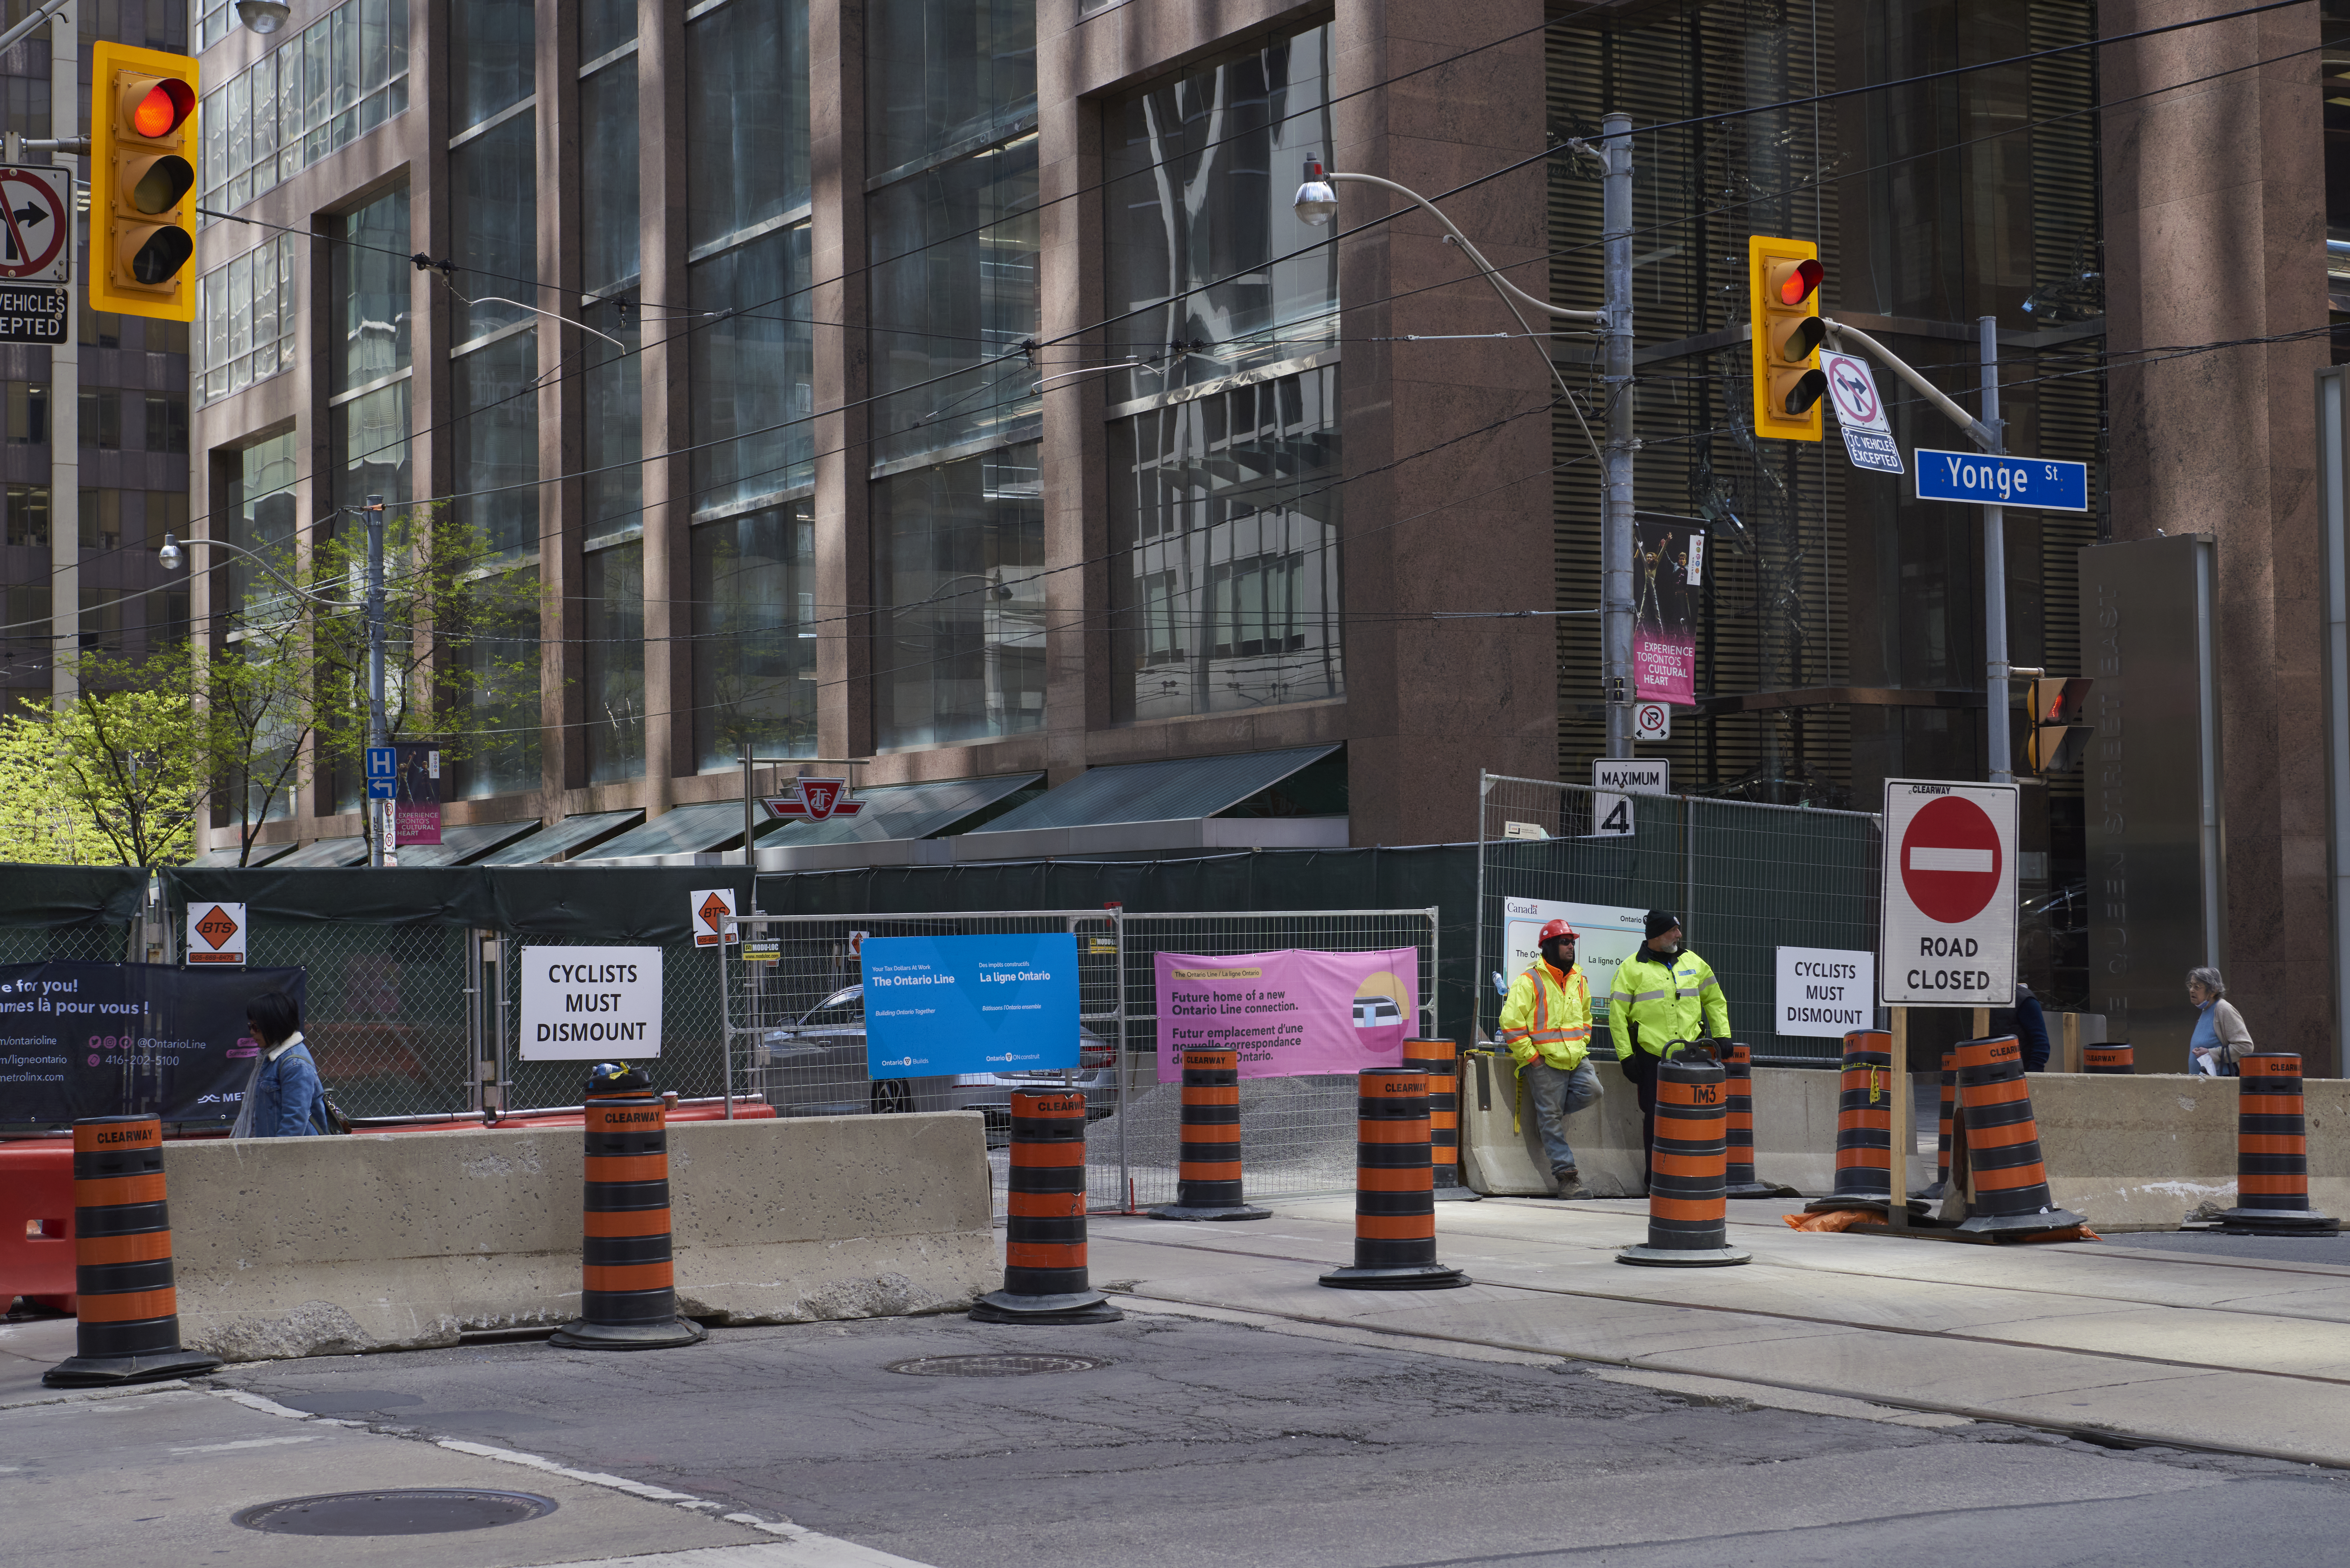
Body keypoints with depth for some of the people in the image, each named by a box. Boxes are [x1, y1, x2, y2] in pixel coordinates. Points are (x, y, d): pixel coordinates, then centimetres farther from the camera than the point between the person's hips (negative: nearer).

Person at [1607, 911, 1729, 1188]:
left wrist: (1722, 1036, 13)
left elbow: (1715, 1001, 23)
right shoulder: (1632, 968, 0)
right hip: (1651, 1055, -3)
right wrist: (1626, 1056, -6)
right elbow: (1617, 1015, -1)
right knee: (1656, 1116, -1)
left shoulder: (1693, 963, 12)